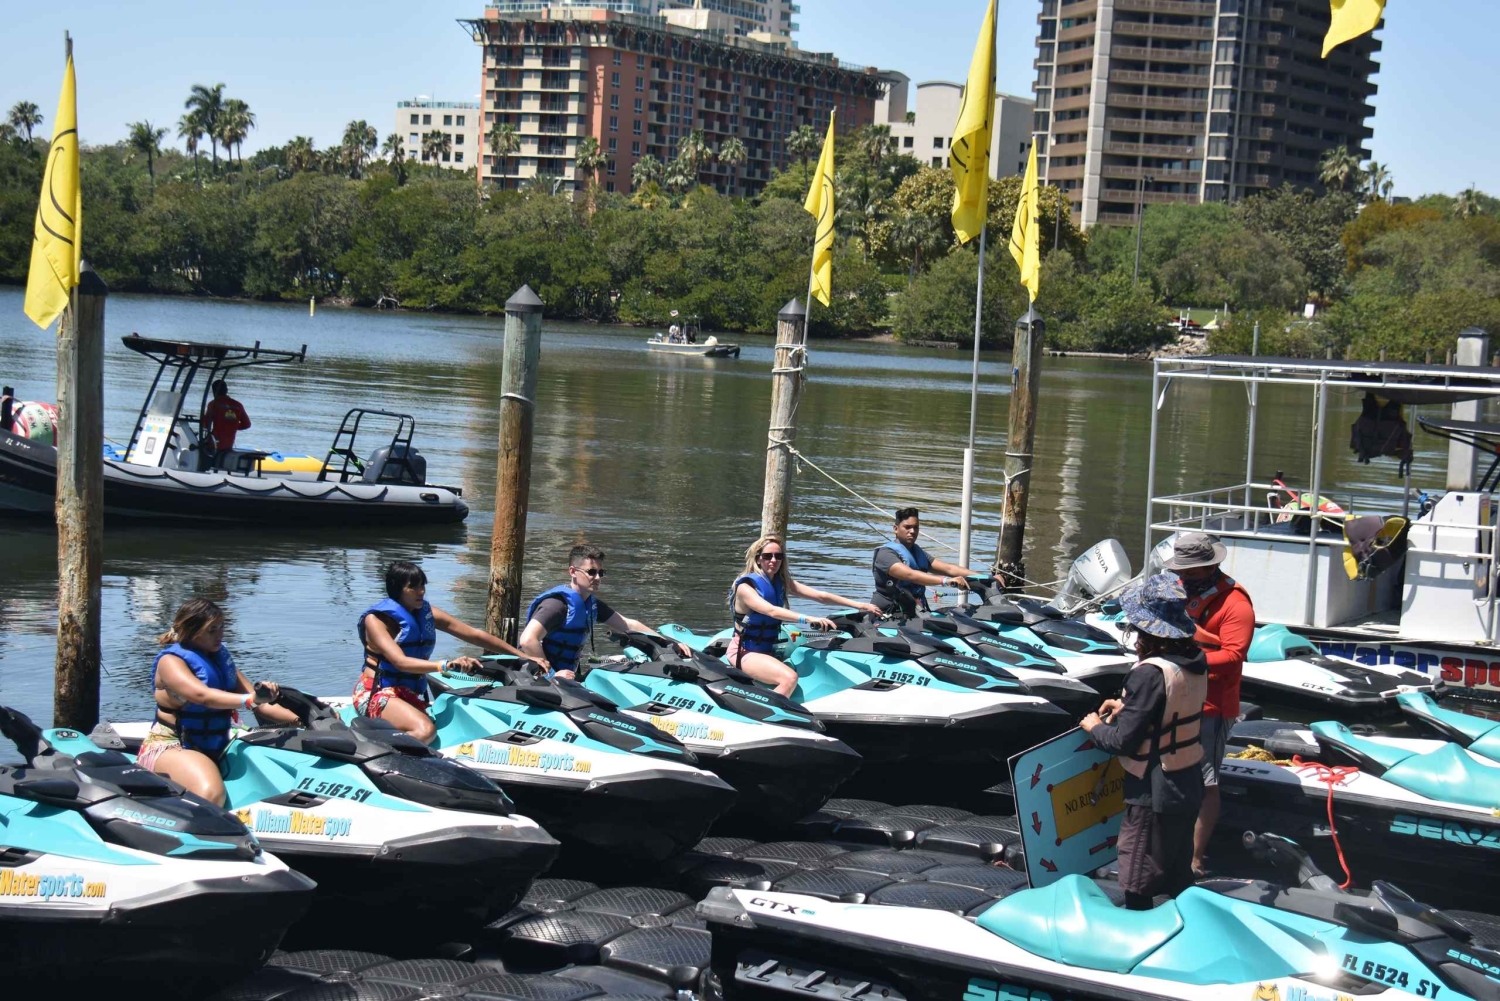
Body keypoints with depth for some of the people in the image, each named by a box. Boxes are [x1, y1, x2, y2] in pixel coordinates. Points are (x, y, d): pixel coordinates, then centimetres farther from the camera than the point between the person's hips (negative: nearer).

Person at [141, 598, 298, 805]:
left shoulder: (220, 656, 11)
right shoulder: (171, 661, -10)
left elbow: (262, 706, 8)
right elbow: (202, 696, -30)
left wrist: (299, 720, -7)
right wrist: (250, 700, -43)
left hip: (215, 748, 8)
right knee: (211, 793, -36)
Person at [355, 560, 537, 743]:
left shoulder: (427, 613, 9)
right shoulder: (376, 619, -9)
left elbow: (474, 635, 9)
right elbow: (401, 662, -24)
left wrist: (523, 656, 3)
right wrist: (446, 665, -38)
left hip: (413, 696, 8)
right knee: (425, 730, -33)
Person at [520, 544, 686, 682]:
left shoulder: (591, 604, 12)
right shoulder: (558, 603, -17)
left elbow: (628, 625, 17)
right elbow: (527, 640, -28)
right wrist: (551, 674, -25)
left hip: (566, 679, 9)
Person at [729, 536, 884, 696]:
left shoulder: (783, 582, 6)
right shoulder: (745, 587, -15)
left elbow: (820, 596, -1)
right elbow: (771, 611, -33)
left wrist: (859, 605, -12)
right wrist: (809, 619, -46)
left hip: (769, 650, 8)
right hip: (744, 652, -8)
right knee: (789, 678, -31)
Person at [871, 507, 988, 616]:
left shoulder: (918, 553, 19)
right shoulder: (886, 553, -7)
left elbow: (948, 569, 10)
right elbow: (910, 575, -23)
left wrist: (982, 577, -4)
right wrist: (946, 581, -33)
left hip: (915, 614, 7)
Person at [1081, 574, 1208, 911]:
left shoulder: (1150, 674, -26)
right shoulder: (1196, 662, -2)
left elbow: (1124, 742, -22)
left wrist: (1095, 728, -4)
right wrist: (1127, 706, 14)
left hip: (1153, 796, -8)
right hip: (1189, 787, 8)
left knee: (1138, 889, 4)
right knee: (1179, 880, 22)